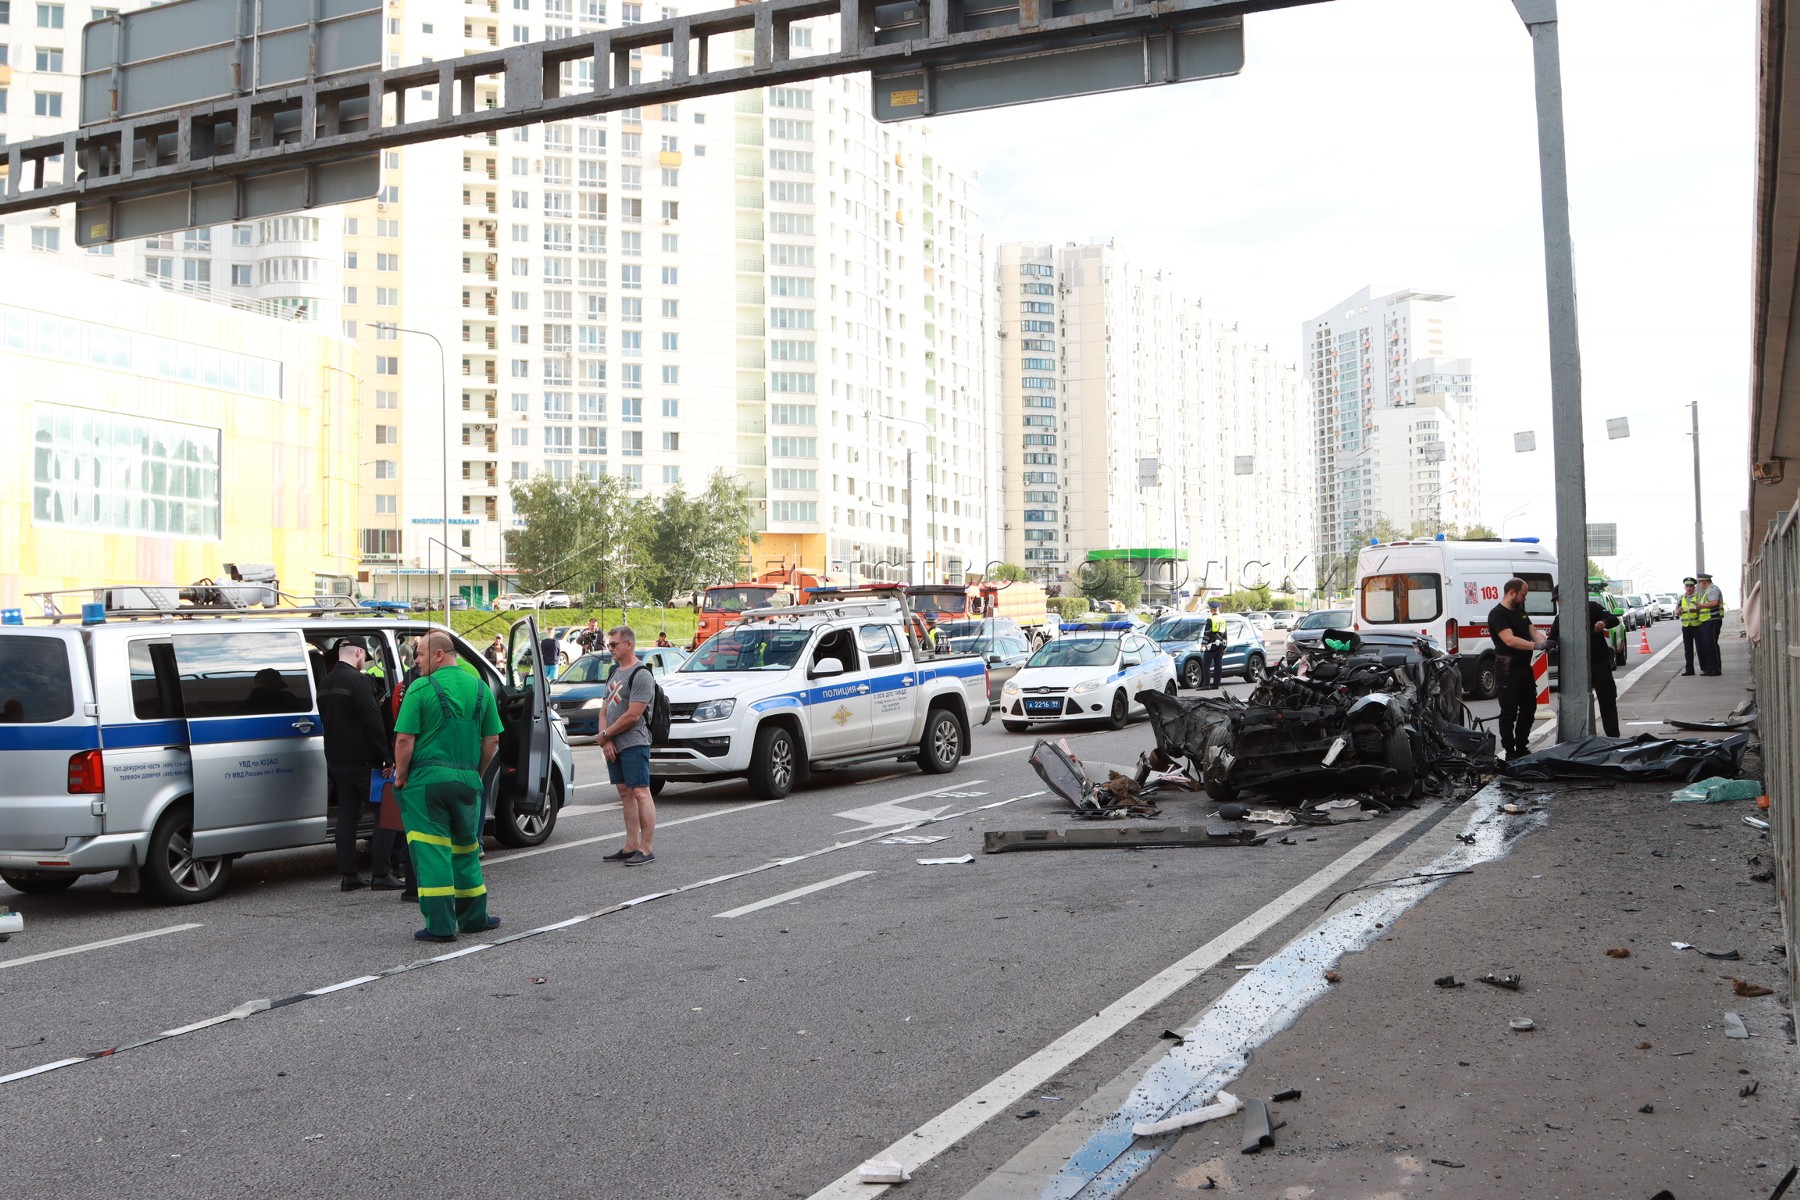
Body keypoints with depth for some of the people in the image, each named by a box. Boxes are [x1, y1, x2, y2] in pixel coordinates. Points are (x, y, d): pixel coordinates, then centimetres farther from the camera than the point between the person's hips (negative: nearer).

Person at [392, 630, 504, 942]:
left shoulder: (420, 689, -8)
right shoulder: (480, 688, 8)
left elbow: (404, 739, -12)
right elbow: (492, 740, 9)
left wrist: (401, 775, 0)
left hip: (427, 778, -5)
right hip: (467, 780, 5)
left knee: (431, 850, 0)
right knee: (466, 847, 18)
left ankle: (441, 925, -1)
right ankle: (473, 917, 26)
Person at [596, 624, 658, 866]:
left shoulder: (640, 674, -12)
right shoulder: (615, 673, 17)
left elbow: (632, 715, -17)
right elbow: (606, 709, 16)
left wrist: (605, 735, -8)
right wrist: (605, 739, 0)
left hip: (633, 744, -9)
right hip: (614, 746, 9)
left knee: (640, 793, -8)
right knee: (625, 794, 11)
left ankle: (646, 849, -7)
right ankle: (631, 846, 16)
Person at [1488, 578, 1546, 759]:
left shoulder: (1520, 611, 15)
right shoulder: (1498, 614, -14)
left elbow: (1533, 632, 11)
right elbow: (1510, 640, -25)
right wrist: (1537, 645, -30)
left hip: (1524, 666, 9)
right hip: (1508, 668, -9)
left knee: (1529, 708, 16)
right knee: (1509, 712, -5)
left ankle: (1521, 747, 26)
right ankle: (1510, 752, 0)